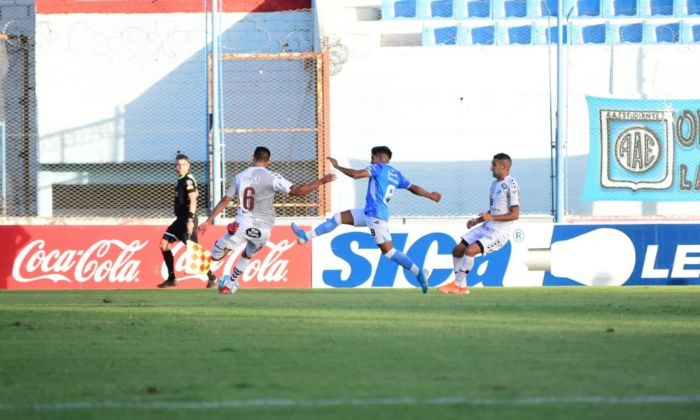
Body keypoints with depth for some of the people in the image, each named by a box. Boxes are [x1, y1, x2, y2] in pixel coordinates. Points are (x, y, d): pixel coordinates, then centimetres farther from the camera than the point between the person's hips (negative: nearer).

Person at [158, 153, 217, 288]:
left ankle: (211, 277, 2)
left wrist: (190, 220, -29)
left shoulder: (188, 181, -14)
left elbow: (193, 200, -22)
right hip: (180, 219, 10)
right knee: (164, 245, 6)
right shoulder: (181, 180, 13)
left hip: (187, 219, -10)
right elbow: (196, 193, 24)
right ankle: (171, 278, 10)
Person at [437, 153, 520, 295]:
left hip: (499, 232, -10)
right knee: (457, 250, 5)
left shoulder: (510, 185, -15)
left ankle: (458, 285, -12)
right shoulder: (495, 184, 14)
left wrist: (492, 217, -23)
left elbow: (515, 214, -18)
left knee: (470, 250, -25)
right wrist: (477, 220, 10)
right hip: (487, 228, 10)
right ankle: (462, 286, 12)